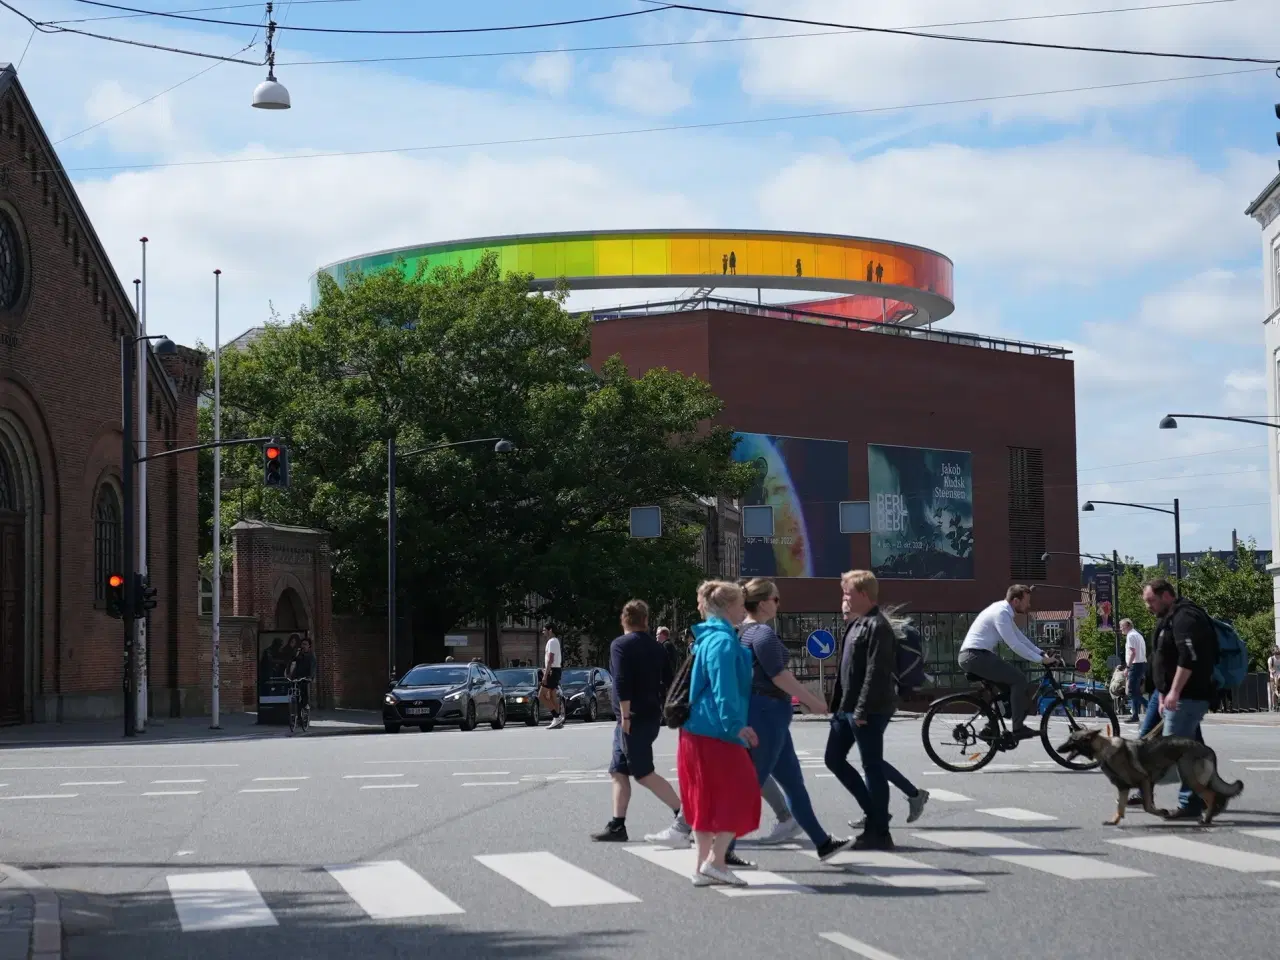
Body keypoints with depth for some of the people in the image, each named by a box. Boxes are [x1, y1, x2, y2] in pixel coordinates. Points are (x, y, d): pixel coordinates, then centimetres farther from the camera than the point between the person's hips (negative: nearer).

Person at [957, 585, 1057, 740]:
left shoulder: (1004, 611, 17)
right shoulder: (1001, 613, -15)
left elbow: (1020, 637, 21)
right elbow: (1014, 644, -19)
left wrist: (1042, 653, 11)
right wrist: (1040, 659, -14)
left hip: (971, 657, 10)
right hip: (975, 656, -10)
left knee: (1009, 682, 18)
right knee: (1019, 679, -11)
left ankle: (990, 728, 18)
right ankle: (1018, 728, -8)